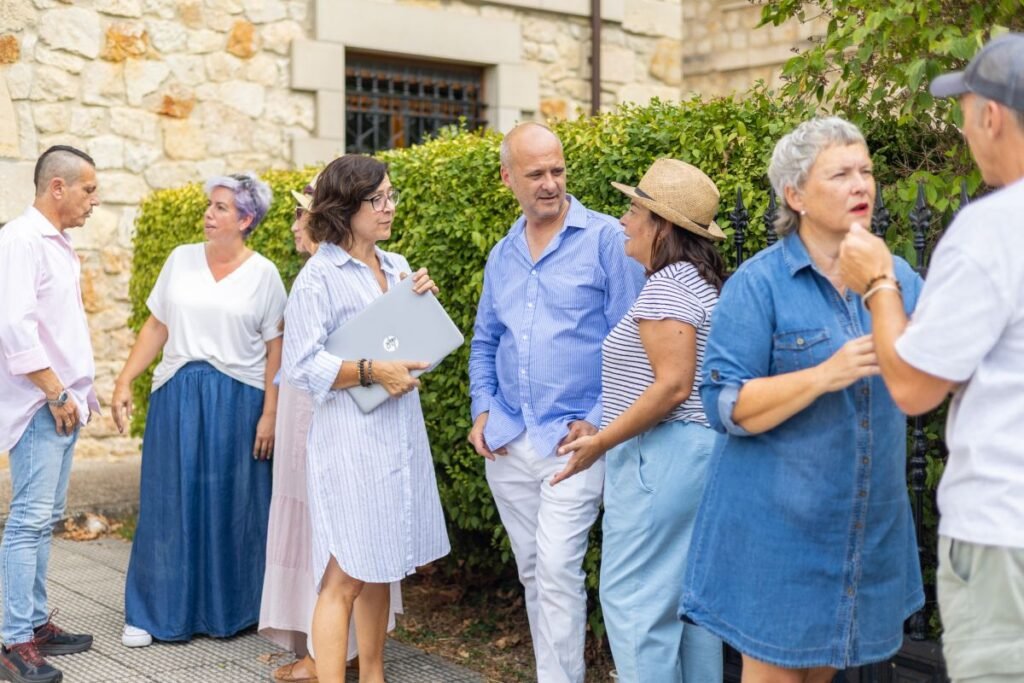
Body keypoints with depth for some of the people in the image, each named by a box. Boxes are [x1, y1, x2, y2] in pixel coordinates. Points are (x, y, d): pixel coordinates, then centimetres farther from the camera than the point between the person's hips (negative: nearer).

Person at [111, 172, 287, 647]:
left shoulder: (263, 274, -1)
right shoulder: (181, 260, 7)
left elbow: (274, 348, -2)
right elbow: (156, 326, 9)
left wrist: (269, 413, -7)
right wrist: (124, 382, 3)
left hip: (237, 400, -2)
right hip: (177, 394, 2)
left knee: (230, 505, 5)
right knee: (168, 503, 5)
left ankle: (227, 611, 18)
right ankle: (153, 614, 14)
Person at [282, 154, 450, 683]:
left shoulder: (398, 268, 11)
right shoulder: (319, 277, -9)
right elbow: (301, 366, -13)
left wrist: (423, 305, 1)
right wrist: (372, 371, -20)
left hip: (401, 436, 7)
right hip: (349, 441, -7)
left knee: (380, 570, 15)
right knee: (344, 577, -6)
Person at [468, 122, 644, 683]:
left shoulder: (606, 239, -7)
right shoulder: (502, 255, 12)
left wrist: (600, 421, -12)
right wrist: (482, 410, 6)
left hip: (573, 438, -6)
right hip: (507, 440, 6)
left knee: (558, 569, -12)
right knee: (531, 571, 13)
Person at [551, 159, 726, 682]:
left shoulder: (666, 289, -15)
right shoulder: (703, 283, 15)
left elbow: (674, 385, -23)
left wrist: (601, 441, -17)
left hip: (659, 457, -10)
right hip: (700, 449, 10)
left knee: (632, 597, -3)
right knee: (689, 595, 15)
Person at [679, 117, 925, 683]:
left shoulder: (897, 276, 6)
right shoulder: (758, 285, -10)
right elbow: (725, 405, -15)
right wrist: (825, 375, -26)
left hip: (868, 524, 5)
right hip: (778, 525, -5)